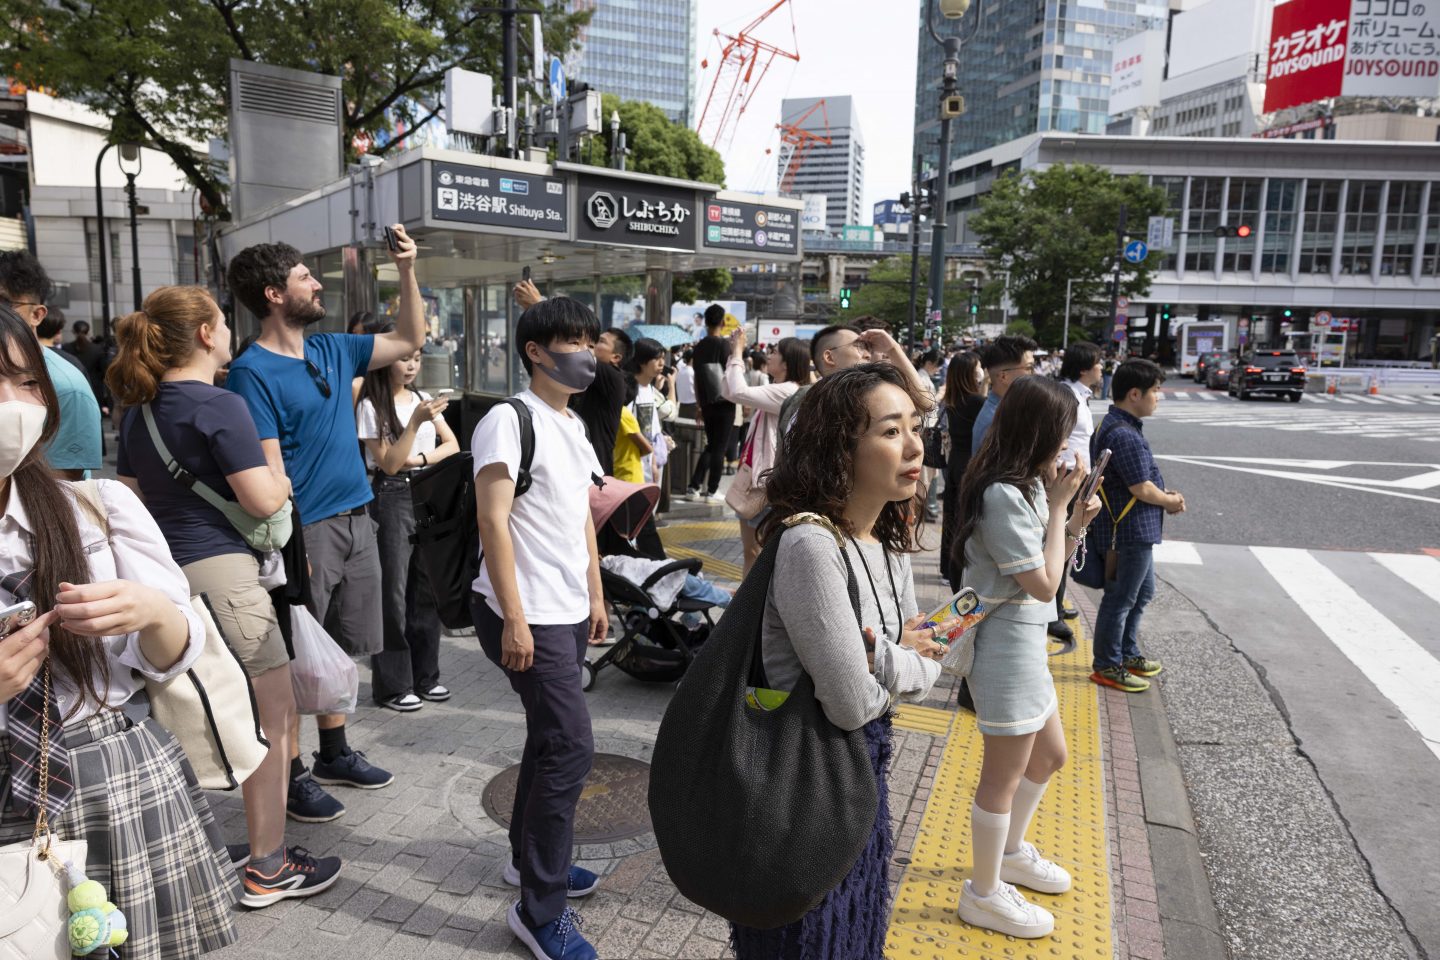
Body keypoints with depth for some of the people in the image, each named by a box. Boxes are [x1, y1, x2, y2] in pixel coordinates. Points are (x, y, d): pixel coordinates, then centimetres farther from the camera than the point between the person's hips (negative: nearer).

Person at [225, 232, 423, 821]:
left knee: (340, 649, 17)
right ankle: (291, 775, 18)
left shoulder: (331, 350, 10)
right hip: (306, 528, -7)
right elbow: (268, 471, -16)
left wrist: (407, 272, 10)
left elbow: (408, 341, 20)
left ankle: (334, 753, 32)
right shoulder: (253, 371, -11)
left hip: (356, 521, 8)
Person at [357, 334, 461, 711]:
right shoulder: (372, 406, -5)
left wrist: (419, 459, -8)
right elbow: (389, 464, -12)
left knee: (427, 588, 9)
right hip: (392, 499, -5)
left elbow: (452, 446, 9)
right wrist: (416, 422, -21)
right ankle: (392, 685, 9)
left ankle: (425, 676, 19)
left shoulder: (423, 399, 11)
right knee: (393, 592, -1)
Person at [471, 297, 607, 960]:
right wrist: (515, 617, -21)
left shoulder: (573, 425, 14)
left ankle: (530, 857, 36)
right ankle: (540, 907, 6)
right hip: (529, 614, -9)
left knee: (550, 737, 17)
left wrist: (595, 595, 18)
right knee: (571, 746, -8)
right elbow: (493, 521, -18)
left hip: (568, 611, 9)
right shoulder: (508, 420, -13)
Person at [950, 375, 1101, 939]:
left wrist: (1076, 523, -2)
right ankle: (984, 895, 25)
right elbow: (1044, 584, -19)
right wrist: (1059, 504, -15)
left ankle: (1009, 851, 45)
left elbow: (1046, 569, 11)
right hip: (1006, 642, -10)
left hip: (1025, 640, 10)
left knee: (1049, 756, 24)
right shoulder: (1003, 495, -22)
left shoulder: (1027, 486, 8)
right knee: (1005, 775, 5)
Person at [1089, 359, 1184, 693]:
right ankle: (1107, 666, 17)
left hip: (1136, 531, 11)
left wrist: (1164, 492, 5)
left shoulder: (1112, 425, 9)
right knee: (1120, 599, 3)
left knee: (1143, 592, 24)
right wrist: (1170, 502, -4)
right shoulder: (1125, 436, -25)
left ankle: (1128, 653, 38)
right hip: (1130, 531, -11)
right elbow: (1141, 490, -23)